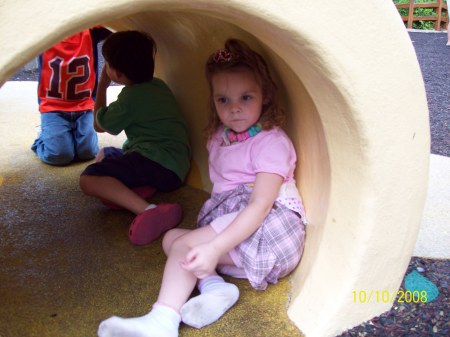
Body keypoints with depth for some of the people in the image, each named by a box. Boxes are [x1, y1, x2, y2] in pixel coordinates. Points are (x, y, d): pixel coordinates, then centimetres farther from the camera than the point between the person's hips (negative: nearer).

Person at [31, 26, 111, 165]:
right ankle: (43, 135, 18)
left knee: (87, 152, -15)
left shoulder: (90, 31, -6)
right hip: (53, 108, -1)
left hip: (84, 108, 2)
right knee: (59, 155, -18)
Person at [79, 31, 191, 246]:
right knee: (104, 154, 29)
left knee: (88, 178, -23)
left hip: (159, 163, -10)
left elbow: (99, 124, 8)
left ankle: (149, 211, -42)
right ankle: (139, 187, -3)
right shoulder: (157, 85, 17)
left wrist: (102, 85, 18)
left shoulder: (131, 97, -10)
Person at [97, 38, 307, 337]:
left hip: (269, 225, -9)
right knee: (171, 236, -2)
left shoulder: (272, 142, -12)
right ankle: (213, 285, -22)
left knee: (184, 244, -23)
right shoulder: (219, 137, 14)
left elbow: (260, 205, -23)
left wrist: (215, 247, -34)